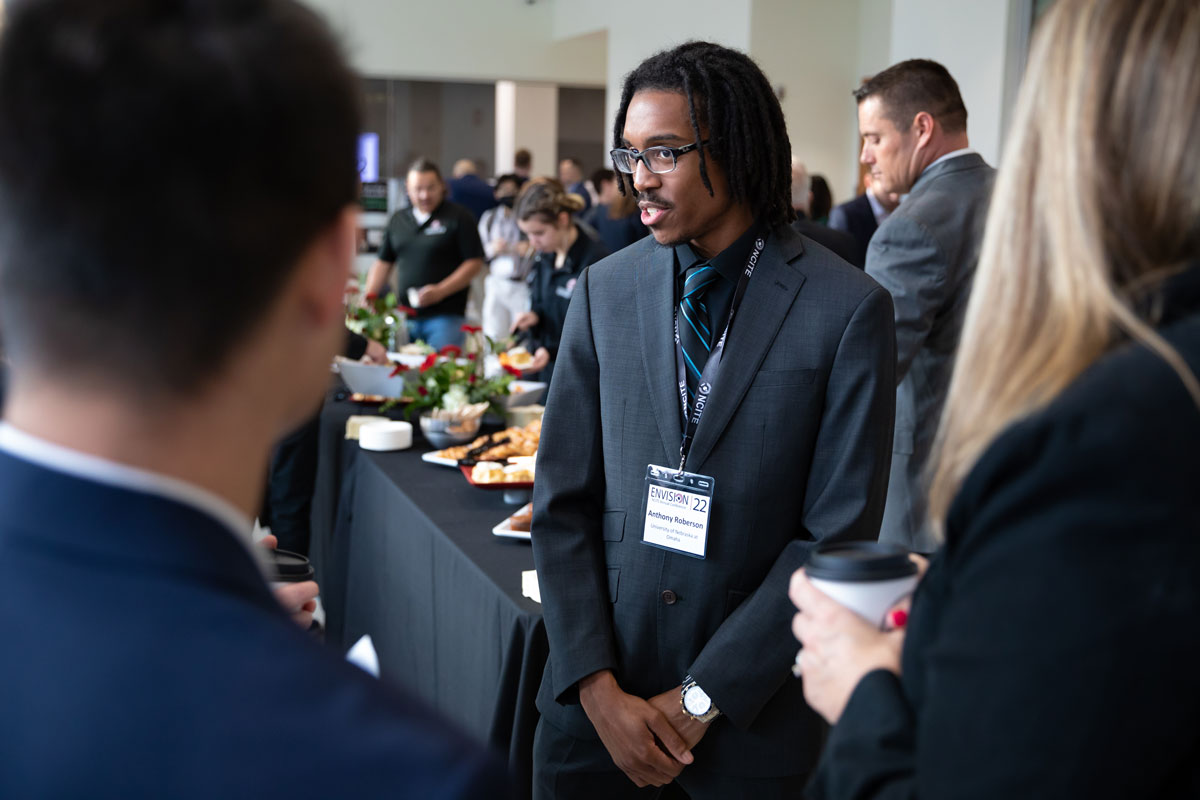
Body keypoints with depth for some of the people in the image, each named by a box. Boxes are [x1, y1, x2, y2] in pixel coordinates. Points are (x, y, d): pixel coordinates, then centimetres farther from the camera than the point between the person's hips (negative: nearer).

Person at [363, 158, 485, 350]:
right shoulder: (398, 219, 15)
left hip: (445, 314, -5)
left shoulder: (459, 217, -1)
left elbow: (475, 262, -5)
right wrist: (368, 297, 3)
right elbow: (383, 263, 19)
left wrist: (440, 291, -15)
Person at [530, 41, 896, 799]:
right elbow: (562, 503, 1)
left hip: (752, 709, -2)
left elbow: (837, 537, -10)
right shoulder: (603, 290, 0)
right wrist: (598, 685, -7)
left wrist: (702, 699, -10)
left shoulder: (849, 309, -10)